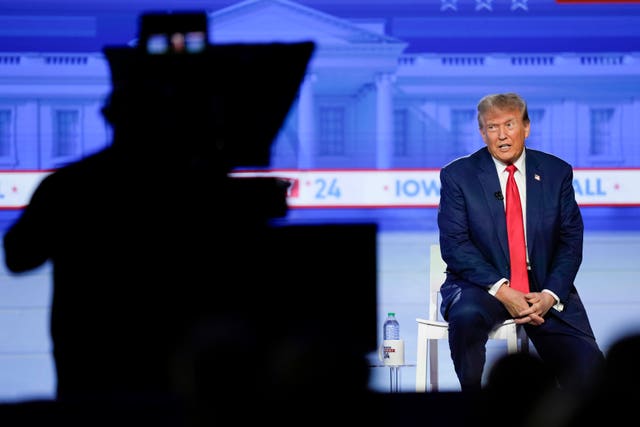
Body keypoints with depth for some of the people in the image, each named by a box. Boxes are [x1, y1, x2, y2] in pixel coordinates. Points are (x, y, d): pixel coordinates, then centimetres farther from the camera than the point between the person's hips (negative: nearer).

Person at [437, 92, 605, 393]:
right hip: (483, 286, -2)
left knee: (587, 366, -19)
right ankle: (471, 391, -14)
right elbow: (454, 244, -8)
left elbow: (571, 241, 4)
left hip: (545, 290, 2)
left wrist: (550, 295, -13)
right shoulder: (457, 175, -1)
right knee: (466, 315, -37)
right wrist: (500, 290, -21)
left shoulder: (557, 172, 6)